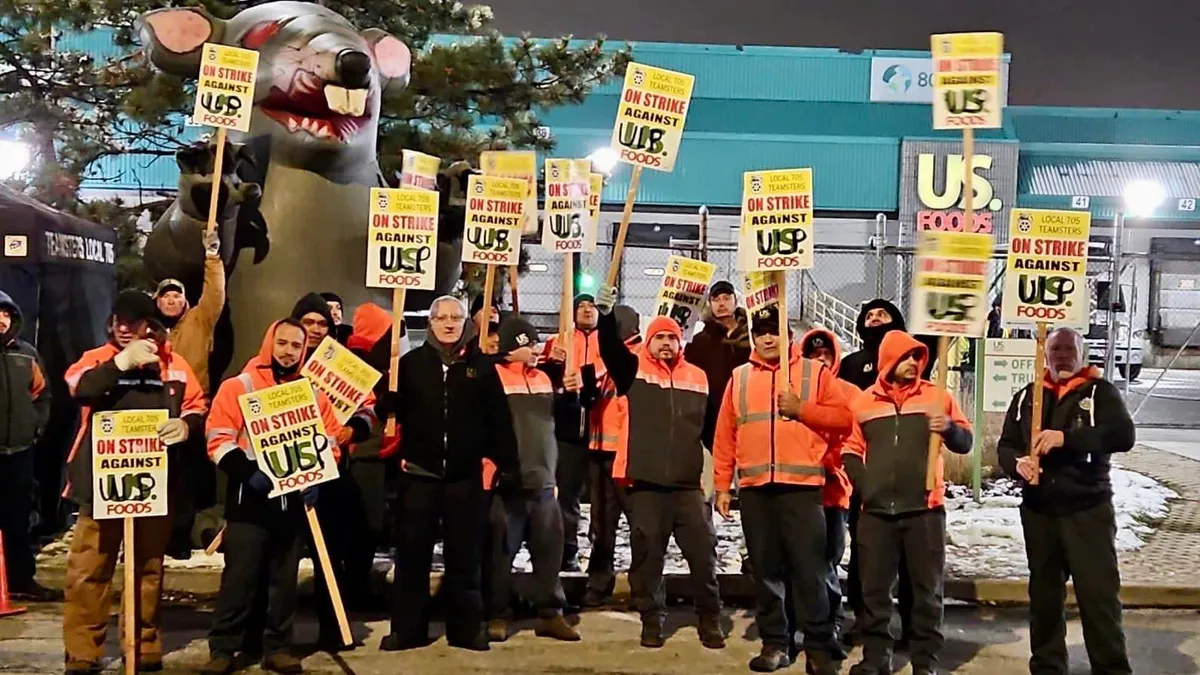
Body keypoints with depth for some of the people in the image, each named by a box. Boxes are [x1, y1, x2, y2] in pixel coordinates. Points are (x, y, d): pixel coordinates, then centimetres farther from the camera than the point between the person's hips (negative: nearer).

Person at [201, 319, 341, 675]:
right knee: (240, 574, -1)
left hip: (293, 498, 4)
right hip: (250, 499, -3)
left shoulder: (313, 392, 9)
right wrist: (247, 471, -20)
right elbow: (219, 438, -8)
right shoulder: (239, 386, -2)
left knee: (285, 577, 9)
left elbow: (329, 438, 12)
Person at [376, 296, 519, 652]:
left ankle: (466, 628, 18)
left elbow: (499, 419, 2)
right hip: (419, 473, 0)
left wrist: (507, 463, -1)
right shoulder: (412, 362, 4)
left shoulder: (481, 365, 3)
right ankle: (407, 628, 16)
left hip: (465, 475, 0)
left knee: (464, 555, 8)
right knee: (412, 553, 6)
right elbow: (391, 409, 0)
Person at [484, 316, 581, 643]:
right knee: (501, 552, 2)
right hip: (506, 482, -6)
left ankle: (550, 614, 17)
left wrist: (569, 391, 7)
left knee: (549, 549, 7)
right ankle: (497, 615, 14)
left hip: (543, 481, 6)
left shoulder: (545, 378, 15)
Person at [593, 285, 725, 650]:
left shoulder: (699, 378, 10)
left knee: (703, 554, 5)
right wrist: (606, 315, -31)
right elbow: (610, 349, -14)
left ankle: (709, 620, 20)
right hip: (645, 483, -2)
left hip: (688, 483, 2)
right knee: (647, 555, 6)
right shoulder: (634, 370, 4)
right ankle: (651, 621, 21)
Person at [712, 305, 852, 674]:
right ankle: (774, 643, 17)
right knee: (765, 569, 8)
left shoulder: (815, 372, 5)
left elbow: (843, 417, -1)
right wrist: (722, 484, 6)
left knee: (808, 568, -3)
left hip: (802, 485, -3)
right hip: (754, 487, 3)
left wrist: (802, 410, -13)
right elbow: (725, 435, 10)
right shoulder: (739, 377, 11)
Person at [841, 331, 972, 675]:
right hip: (877, 511, 1)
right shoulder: (864, 402, 9)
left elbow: (965, 443, 4)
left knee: (927, 588, 3)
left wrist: (949, 428, -18)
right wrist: (864, 484, -1)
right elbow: (851, 450, 14)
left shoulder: (935, 396, 5)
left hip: (924, 509, -1)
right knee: (874, 588, 5)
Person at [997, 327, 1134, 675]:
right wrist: (1017, 463, -14)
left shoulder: (1100, 392, -1)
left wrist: (1067, 437, -28)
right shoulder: (1026, 397, 10)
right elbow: (1005, 446, 10)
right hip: (1038, 511, 4)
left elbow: (1123, 435, -17)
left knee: (1099, 595, -5)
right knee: (1044, 594, 13)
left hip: (1088, 510, -4)